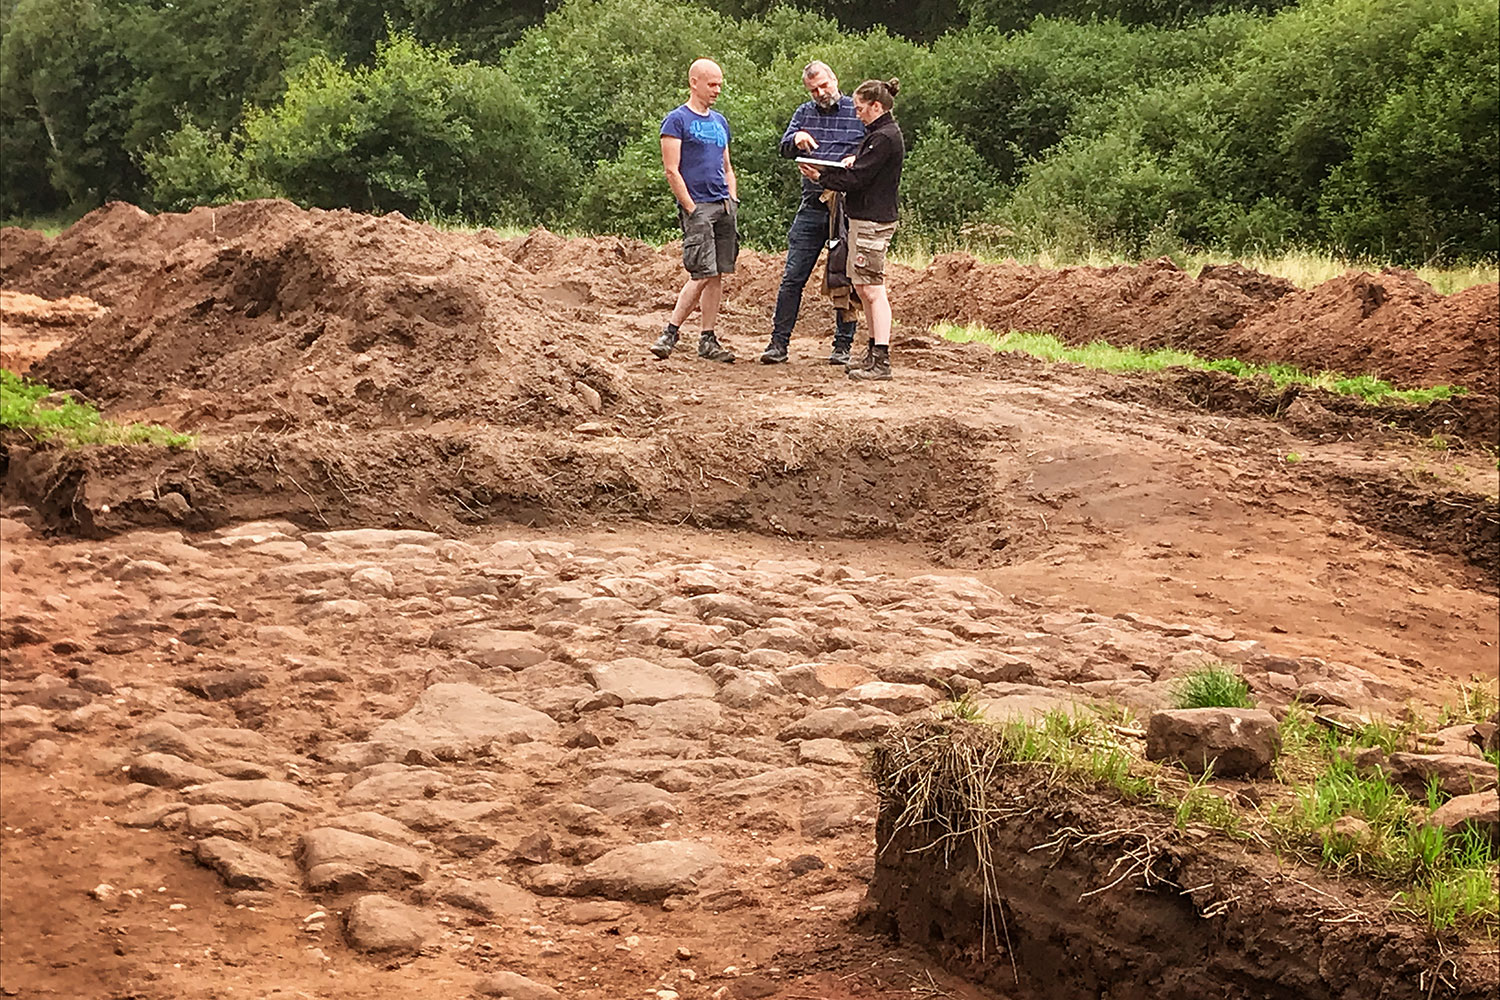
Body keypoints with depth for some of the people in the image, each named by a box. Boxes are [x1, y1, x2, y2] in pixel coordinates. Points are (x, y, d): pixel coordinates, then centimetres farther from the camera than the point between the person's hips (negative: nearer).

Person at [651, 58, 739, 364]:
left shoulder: (720, 122, 19)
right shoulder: (677, 120, -4)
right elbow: (671, 170, -9)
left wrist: (733, 202, 11)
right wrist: (691, 209, -13)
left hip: (725, 206, 7)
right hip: (697, 207, -7)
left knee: (718, 275, 5)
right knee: (703, 275, -12)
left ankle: (708, 339, 10)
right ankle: (670, 333, -2)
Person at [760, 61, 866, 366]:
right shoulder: (805, 112, 12)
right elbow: (784, 148, 3)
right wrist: (796, 138, -20)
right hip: (811, 208, 3)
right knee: (792, 277, 0)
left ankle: (843, 344, 13)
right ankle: (779, 342, 4)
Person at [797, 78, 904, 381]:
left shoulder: (884, 138, -14)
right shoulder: (881, 134, 19)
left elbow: (856, 179, -17)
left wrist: (820, 176, -6)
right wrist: (853, 161, -3)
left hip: (872, 221, -11)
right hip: (865, 218, 11)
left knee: (873, 289, -12)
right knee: (862, 287, 15)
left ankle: (881, 362, -13)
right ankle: (875, 353, 21)